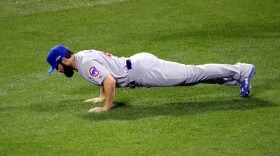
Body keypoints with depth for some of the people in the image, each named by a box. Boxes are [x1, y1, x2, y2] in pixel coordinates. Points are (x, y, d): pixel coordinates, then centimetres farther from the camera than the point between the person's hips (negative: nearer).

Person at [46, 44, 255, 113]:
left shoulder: (86, 63, -18)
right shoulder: (82, 55, 14)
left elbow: (110, 81, -31)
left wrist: (106, 107, -21)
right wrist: (102, 96, 31)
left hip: (142, 70, -9)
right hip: (138, 63, 9)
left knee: (191, 74, -8)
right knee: (190, 75, 10)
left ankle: (241, 72, -8)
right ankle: (238, 72, 11)